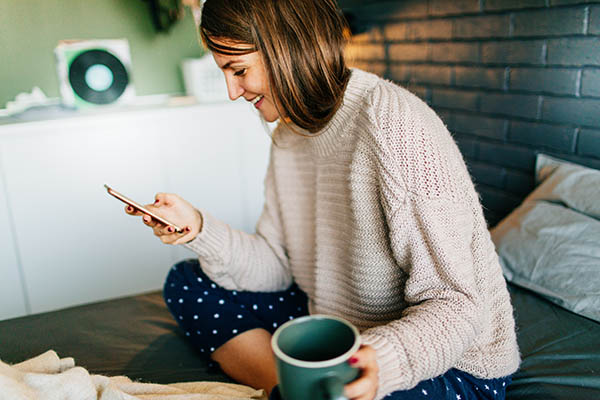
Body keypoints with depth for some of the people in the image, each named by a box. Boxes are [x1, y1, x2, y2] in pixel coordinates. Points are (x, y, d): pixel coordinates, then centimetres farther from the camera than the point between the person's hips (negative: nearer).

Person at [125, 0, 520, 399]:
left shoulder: (397, 126, -25)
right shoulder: (289, 134, 2)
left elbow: (454, 305, -24)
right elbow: (276, 266, 2)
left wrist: (384, 360, -42)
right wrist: (199, 230, -12)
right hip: (339, 328, 8)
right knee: (187, 283, 4)